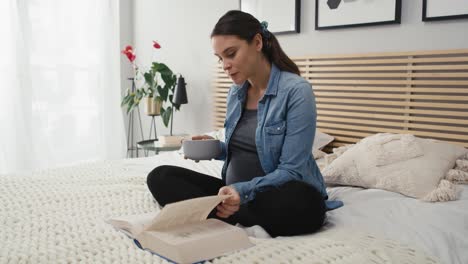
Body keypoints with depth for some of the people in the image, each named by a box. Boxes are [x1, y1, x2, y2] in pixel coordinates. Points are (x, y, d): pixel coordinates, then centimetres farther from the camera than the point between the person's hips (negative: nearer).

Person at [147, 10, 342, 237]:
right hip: (234, 191, 6)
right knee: (160, 177, -10)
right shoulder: (235, 93, 8)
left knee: (302, 202, -41)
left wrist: (243, 191, -32)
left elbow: (291, 171, -18)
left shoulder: (297, 91, -14)